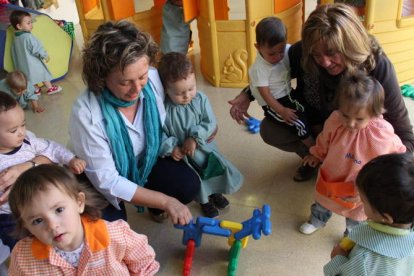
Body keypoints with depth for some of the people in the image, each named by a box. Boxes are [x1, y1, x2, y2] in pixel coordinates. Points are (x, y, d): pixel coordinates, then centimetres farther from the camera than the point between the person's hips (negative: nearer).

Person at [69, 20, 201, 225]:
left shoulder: (152, 78, -23)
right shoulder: (86, 113, -35)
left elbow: (163, 123, 0)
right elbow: (107, 181, -28)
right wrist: (166, 201, -29)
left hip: (147, 159, 4)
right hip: (105, 181, -3)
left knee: (189, 185, -16)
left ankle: (154, 205, 16)